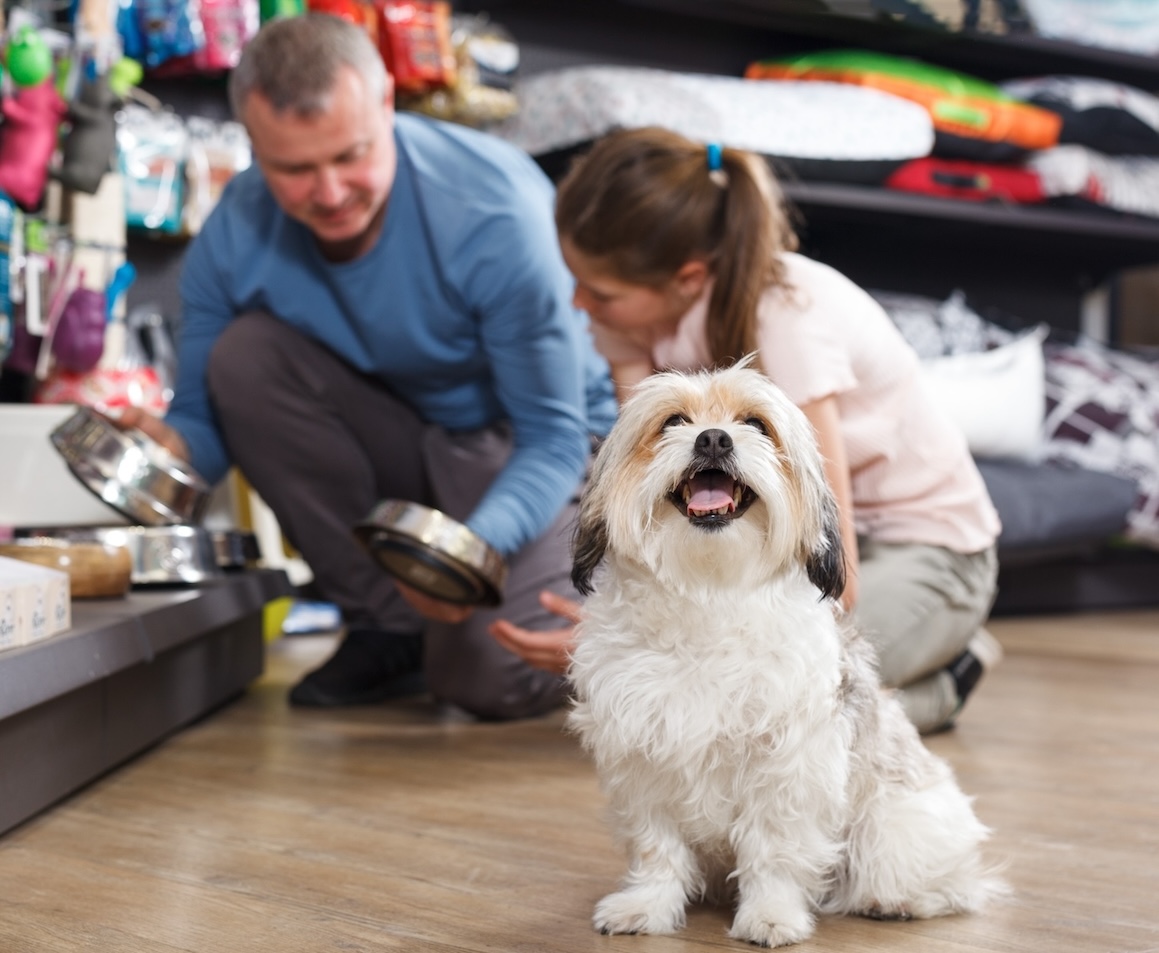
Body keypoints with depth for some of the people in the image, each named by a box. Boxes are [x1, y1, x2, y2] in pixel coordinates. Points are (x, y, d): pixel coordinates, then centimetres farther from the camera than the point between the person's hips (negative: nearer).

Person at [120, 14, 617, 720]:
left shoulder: (496, 216, -30)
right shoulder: (234, 236, -17)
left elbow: (555, 436, -25)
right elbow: (206, 415, -7)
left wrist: (478, 545, -45)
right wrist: (171, 448, -33)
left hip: (521, 447, -4)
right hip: (397, 436, 5)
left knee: (488, 677, -27)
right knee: (243, 354, -22)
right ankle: (389, 622, -8)